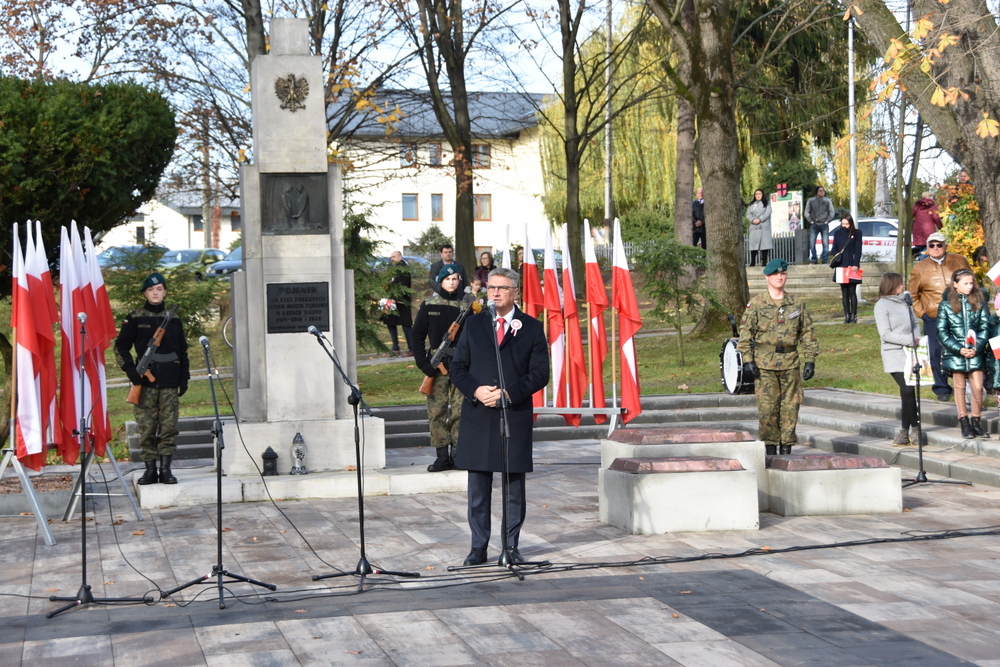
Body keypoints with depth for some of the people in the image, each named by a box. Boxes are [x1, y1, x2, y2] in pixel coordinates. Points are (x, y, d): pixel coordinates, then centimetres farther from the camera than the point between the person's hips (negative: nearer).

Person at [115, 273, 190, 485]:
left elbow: (182, 351, 19)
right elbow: (120, 348, 5)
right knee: (147, 428, -3)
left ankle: (166, 469, 4)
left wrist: (184, 377, 11)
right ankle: (150, 469, 4)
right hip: (145, 381, -2)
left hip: (169, 383, 2)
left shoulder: (173, 319, 12)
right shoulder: (135, 319, 4)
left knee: (169, 427, -1)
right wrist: (131, 371, -7)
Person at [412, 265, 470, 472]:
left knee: (460, 411, -1)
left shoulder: (466, 306, 7)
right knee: (436, 411, -2)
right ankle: (442, 456, 4)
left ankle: (457, 454, 8)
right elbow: (417, 336, 7)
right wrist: (423, 363, -4)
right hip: (436, 367, 0)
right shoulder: (429, 306, 6)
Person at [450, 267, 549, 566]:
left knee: (514, 488, 4)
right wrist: (475, 390, -10)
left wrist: (509, 394, -15)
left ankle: (511, 546, 14)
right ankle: (478, 548, 11)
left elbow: (540, 373, -2)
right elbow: (458, 367, 9)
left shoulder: (532, 328, 3)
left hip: (515, 416, -2)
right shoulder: (474, 325, 10)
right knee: (478, 488, 4)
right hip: (478, 417, 2)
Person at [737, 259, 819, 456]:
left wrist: (810, 360, 4)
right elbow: (745, 333, 1)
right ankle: (770, 448, 5)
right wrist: (747, 359, -7)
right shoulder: (756, 304, 2)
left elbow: (808, 333, 11)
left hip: (790, 362, 2)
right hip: (765, 363, -2)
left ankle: (787, 448, 11)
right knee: (767, 408, -4)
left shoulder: (797, 305, 9)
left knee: (790, 407, 2)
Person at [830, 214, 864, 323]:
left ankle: (853, 315, -1)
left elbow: (858, 249, -1)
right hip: (841, 265, 3)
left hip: (852, 265, -3)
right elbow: (834, 248, 13)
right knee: (844, 292, 3)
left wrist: (856, 264, -10)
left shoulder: (857, 233, 4)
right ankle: (846, 315, 5)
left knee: (852, 291, -5)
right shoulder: (837, 233, 13)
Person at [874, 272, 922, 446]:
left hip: (909, 353, 5)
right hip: (894, 355, -5)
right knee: (907, 390, -12)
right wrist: (910, 340, -15)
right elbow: (885, 334, -12)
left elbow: (915, 323, 17)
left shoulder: (905, 302, 12)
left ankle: (905, 431, 11)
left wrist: (916, 338, -4)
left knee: (906, 392, 6)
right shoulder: (882, 305, -6)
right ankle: (914, 428, -1)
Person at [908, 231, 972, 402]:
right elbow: (913, 296, 12)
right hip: (933, 320, 0)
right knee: (936, 355, 0)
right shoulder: (920, 268, 4)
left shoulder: (959, 262, 5)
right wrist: (921, 312, 1)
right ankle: (942, 389, 13)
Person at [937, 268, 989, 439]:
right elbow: (942, 332, -2)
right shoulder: (946, 305, 0)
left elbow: (984, 327, 3)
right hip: (955, 353, -1)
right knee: (960, 387, 7)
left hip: (975, 352, 1)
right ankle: (964, 423, 13)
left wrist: (977, 348, -11)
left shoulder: (979, 302, 4)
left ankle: (976, 423, 7)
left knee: (977, 387, -4)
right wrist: (959, 349, -12)